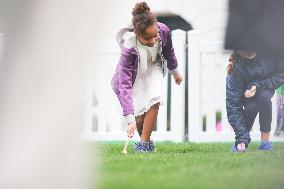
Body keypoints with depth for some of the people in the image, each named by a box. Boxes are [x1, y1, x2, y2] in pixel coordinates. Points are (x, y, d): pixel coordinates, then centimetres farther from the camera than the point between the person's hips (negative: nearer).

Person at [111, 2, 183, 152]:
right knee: (140, 117, -8)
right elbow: (125, 85, -41)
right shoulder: (129, 49, -42)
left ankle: (144, 144, -8)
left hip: (154, 69, 3)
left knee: (154, 101, -20)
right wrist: (130, 119, -45)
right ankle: (147, 143, 21)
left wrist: (175, 72, 14)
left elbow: (168, 52, -5)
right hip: (134, 75, -3)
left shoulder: (163, 31, -31)